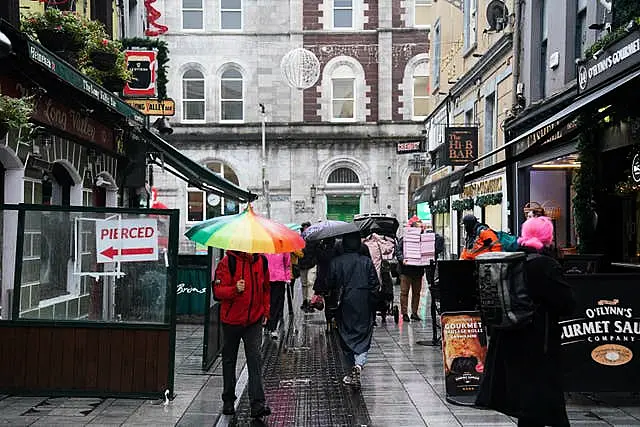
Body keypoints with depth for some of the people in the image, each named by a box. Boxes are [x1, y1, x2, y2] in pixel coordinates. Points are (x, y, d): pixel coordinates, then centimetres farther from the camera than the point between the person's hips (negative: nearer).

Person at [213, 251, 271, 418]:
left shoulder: (261, 261, 4)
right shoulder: (227, 262, -9)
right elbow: (218, 290, -13)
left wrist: (266, 311, 12)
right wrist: (235, 290, -32)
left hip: (254, 321, 1)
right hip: (231, 320, -1)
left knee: (255, 360, -8)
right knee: (229, 360, 12)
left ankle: (258, 404, -10)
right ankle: (228, 401, 27)